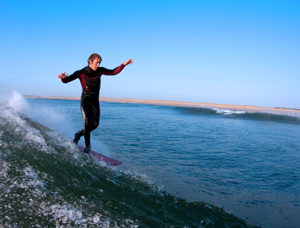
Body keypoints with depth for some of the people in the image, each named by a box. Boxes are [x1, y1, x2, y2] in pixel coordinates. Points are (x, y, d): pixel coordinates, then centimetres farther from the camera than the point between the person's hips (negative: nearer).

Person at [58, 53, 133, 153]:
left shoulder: (100, 71, 0)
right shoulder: (81, 73, -11)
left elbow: (113, 72, 9)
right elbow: (66, 80, -14)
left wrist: (124, 64, -2)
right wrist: (62, 77, -38)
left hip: (95, 101, 4)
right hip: (85, 100, -4)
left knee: (95, 124, -5)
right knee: (88, 122, -19)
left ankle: (79, 134, 22)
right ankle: (87, 145, -2)